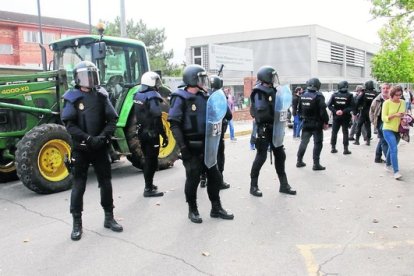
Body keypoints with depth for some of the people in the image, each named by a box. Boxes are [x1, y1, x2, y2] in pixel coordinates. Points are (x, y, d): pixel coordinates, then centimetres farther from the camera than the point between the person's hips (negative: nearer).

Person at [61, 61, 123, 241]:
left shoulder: (101, 95, 3)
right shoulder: (72, 98, -5)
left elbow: (112, 119, 1)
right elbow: (70, 125, -11)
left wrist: (103, 136, -15)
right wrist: (89, 139, -21)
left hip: (100, 148, 3)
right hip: (80, 148, -3)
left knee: (106, 183, 9)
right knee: (78, 186, 2)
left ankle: (109, 218, 23)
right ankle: (77, 224, 13)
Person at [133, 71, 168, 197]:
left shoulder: (137, 95, 8)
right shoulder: (153, 97, -18)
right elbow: (157, 120, -22)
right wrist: (164, 136, -18)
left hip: (141, 132, 8)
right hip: (151, 133, -8)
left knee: (147, 159, 18)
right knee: (152, 160, 0)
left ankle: (148, 184, 29)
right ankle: (149, 189, 3)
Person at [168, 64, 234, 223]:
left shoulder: (203, 96, 9)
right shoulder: (180, 98, -12)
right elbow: (174, 125, -17)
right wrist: (183, 147, -22)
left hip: (206, 144, 7)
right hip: (191, 146, -7)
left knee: (214, 176, 10)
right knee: (193, 178, 2)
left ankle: (216, 208, 24)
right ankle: (192, 210, 20)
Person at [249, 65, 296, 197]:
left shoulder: (272, 91, 12)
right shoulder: (259, 93, -15)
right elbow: (262, 113, -24)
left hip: (274, 128, 8)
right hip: (264, 129, -8)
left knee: (280, 155, 11)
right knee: (261, 156, -3)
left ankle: (283, 185, 21)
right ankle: (253, 186, 9)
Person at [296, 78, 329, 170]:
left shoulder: (303, 96, 5)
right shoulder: (318, 96, -15)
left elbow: (299, 110, 12)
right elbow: (323, 111, -18)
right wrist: (325, 122, -10)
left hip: (306, 123, 6)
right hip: (316, 124, -6)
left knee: (303, 142, 15)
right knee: (317, 143, 1)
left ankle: (299, 161, 21)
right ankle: (316, 164, 1)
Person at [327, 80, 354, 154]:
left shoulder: (334, 95, -2)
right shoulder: (349, 95, -9)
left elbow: (329, 105, -8)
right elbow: (351, 107, -17)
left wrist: (335, 111, -11)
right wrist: (344, 111, -16)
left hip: (336, 117, 2)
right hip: (345, 117, -2)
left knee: (334, 132, 11)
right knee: (345, 132, 6)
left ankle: (333, 148, 12)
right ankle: (345, 149, 4)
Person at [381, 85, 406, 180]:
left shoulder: (403, 102, 2)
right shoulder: (387, 103, -11)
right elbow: (384, 118, -13)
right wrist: (395, 115, -25)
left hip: (398, 130, 5)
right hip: (388, 130, -5)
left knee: (391, 148, 20)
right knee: (394, 149, -17)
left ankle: (388, 165, 42)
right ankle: (396, 171, -18)